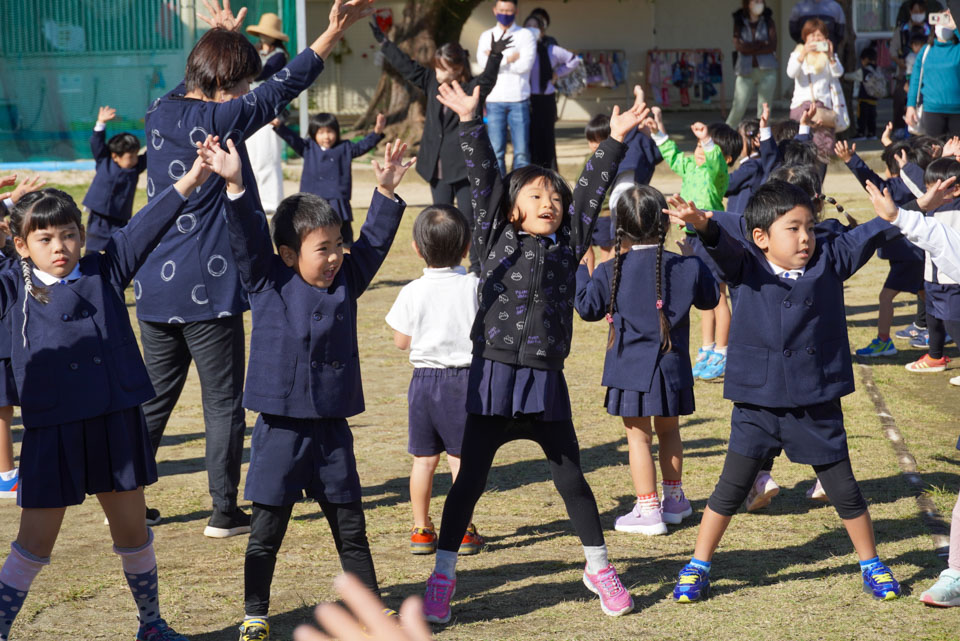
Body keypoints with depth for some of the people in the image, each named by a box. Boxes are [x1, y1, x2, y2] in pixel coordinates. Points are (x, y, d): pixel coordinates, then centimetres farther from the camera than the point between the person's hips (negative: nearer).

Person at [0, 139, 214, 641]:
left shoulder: (104, 272, 3)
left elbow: (145, 228, -3)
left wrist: (190, 180, -12)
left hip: (117, 425, 3)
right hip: (52, 432, -2)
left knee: (132, 532, 15)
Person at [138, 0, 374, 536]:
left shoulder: (163, 112, 6)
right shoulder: (216, 121, -15)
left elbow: (203, 87, 29)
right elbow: (281, 89, -15)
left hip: (155, 286, 7)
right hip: (208, 290, -7)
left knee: (154, 398, 16)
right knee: (224, 402, 4)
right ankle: (225, 512, 9)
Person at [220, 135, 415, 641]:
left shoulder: (345, 282, 5)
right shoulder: (269, 284, -6)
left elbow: (374, 242, 11)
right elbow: (248, 239, -17)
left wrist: (386, 191, 2)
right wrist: (235, 186, -29)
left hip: (332, 428, 4)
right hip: (281, 429, -3)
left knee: (350, 527, 12)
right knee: (266, 532, 5)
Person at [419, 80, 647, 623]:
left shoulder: (568, 244, 8)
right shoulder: (496, 239, 4)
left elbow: (592, 190, 5)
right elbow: (484, 177, -2)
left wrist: (617, 139, 0)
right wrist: (470, 121, -7)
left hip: (546, 380, 2)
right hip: (494, 375, -2)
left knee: (571, 478, 10)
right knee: (470, 479, 1)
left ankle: (599, 568, 26)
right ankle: (443, 576, 11)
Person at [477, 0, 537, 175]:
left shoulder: (526, 36, 5)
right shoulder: (486, 36, 12)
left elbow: (525, 65, -10)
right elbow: (483, 62, -5)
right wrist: (509, 58, -7)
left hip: (518, 100, -1)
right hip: (494, 100, 2)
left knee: (522, 151, -4)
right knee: (496, 152, 0)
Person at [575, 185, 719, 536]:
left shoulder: (610, 272, -10)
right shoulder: (685, 267, -4)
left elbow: (588, 308, 0)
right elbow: (710, 298, 12)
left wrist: (580, 270, 13)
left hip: (631, 367, -3)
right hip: (672, 365, 3)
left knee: (638, 437, 4)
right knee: (669, 430, 20)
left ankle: (648, 509, 2)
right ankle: (674, 498, 30)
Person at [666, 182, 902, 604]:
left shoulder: (829, 260, 0)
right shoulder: (746, 267, -6)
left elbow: (867, 236, -3)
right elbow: (723, 248, -24)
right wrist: (703, 226, -46)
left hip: (817, 406, 2)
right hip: (758, 406, -2)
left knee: (844, 491, 12)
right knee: (730, 490, 5)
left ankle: (871, 565, 30)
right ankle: (697, 568, 19)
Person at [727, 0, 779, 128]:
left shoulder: (768, 22, 6)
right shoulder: (739, 23, 4)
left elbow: (772, 46, -5)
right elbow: (738, 46, -9)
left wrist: (750, 48, -8)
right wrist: (762, 44, -9)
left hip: (766, 70, 1)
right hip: (745, 70, -1)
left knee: (764, 108, 1)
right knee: (738, 108, -5)